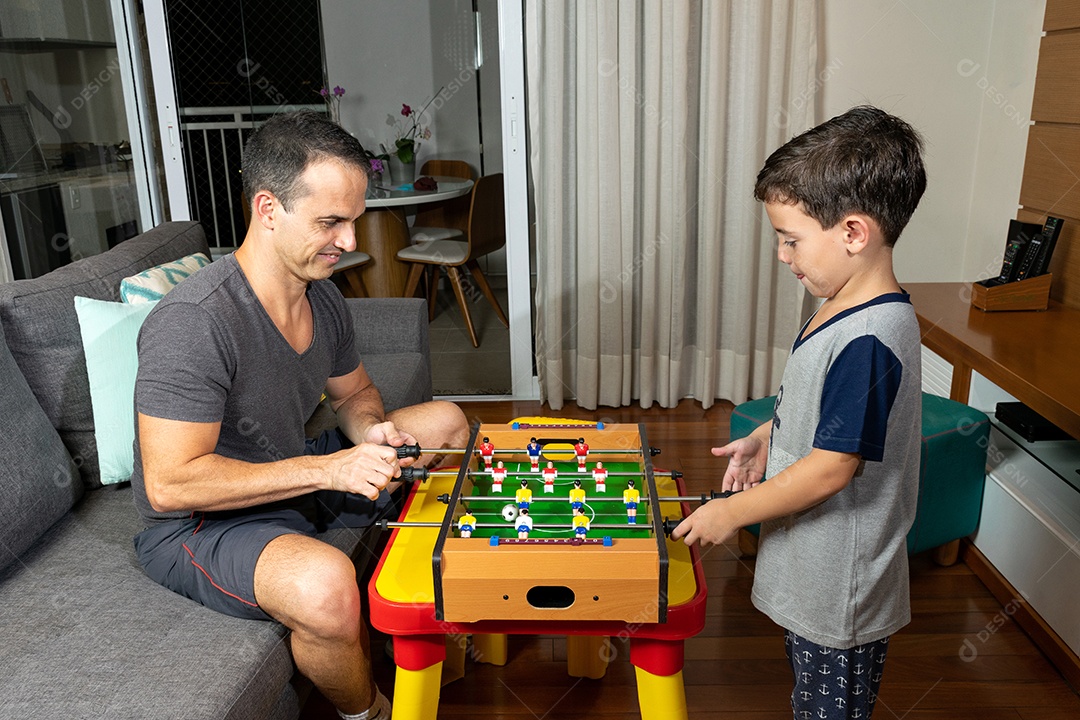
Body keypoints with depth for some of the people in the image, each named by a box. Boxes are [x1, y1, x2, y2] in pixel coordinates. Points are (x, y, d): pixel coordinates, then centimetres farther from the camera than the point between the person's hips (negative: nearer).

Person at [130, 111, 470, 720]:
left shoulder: (323, 297, -4)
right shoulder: (194, 323, -30)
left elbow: (355, 393, 13)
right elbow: (168, 484, -30)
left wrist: (372, 431, -12)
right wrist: (327, 468, -32)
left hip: (295, 478, 9)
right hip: (199, 523, -8)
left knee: (446, 423, 10)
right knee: (326, 584, -39)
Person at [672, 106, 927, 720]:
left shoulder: (870, 340, -30)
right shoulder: (848, 309, 1)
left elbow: (832, 468, -28)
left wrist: (733, 512, -19)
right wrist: (768, 435, 1)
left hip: (841, 593, -9)